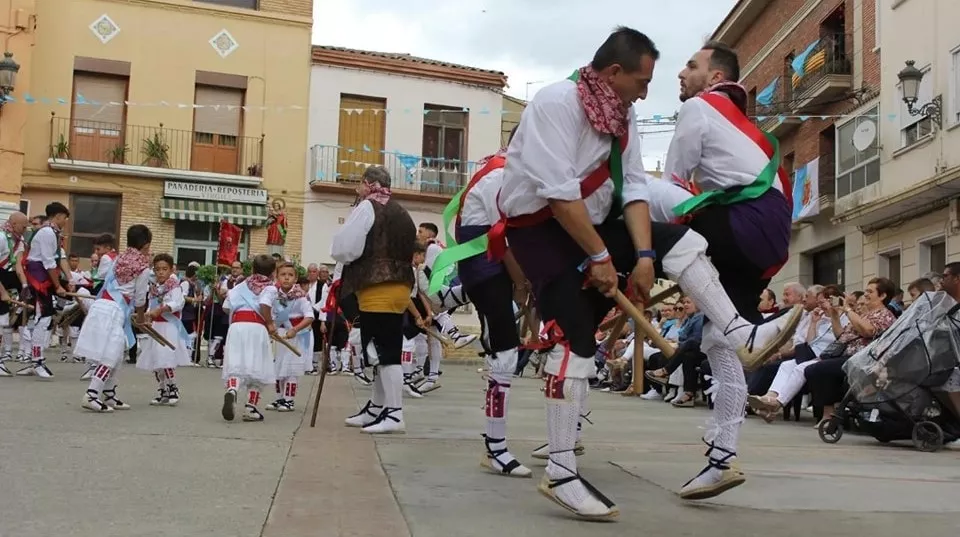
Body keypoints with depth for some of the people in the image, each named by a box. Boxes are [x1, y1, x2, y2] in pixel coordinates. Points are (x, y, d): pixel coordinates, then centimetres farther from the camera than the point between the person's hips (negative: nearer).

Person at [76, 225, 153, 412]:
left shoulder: (119, 258, 15)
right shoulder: (144, 268, -5)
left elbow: (107, 280, 17)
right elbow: (139, 298, 2)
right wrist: (141, 317, 21)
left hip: (101, 305, 8)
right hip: (114, 311, -8)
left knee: (115, 356, 17)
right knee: (110, 356, -6)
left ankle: (109, 395, 25)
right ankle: (91, 395, -15)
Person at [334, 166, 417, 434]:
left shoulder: (367, 208, -7)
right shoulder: (401, 213, 19)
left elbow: (343, 249, -12)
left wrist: (342, 257, 9)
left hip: (376, 289, -9)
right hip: (399, 286, 9)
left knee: (384, 351, -8)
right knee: (386, 349, 14)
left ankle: (395, 413, -8)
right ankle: (377, 408, 24)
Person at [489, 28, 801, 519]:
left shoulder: (621, 113, 5)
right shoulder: (555, 103, -21)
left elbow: (633, 187, 0)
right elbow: (558, 193, -27)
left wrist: (643, 255, -12)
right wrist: (600, 257, -21)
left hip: (590, 223, 8)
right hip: (539, 228, -8)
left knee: (682, 241, -5)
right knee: (575, 336, -17)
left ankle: (741, 339, -2)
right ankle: (560, 473, -12)